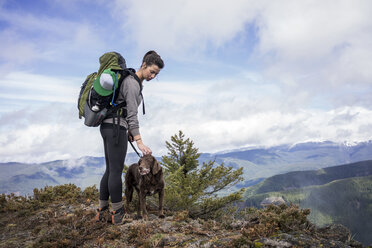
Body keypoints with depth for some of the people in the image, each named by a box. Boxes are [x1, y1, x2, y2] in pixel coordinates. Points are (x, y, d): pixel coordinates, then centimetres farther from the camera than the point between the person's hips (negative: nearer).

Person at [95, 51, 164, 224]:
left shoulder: (133, 81, 17)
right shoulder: (132, 83, -14)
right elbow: (132, 113, -21)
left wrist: (129, 131, 18)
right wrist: (140, 142, -24)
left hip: (108, 127, 10)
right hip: (116, 127, -10)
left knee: (110, 170, 12)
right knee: (116, 171, -2)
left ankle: (102, 211, 19)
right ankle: (118, 214, 7)